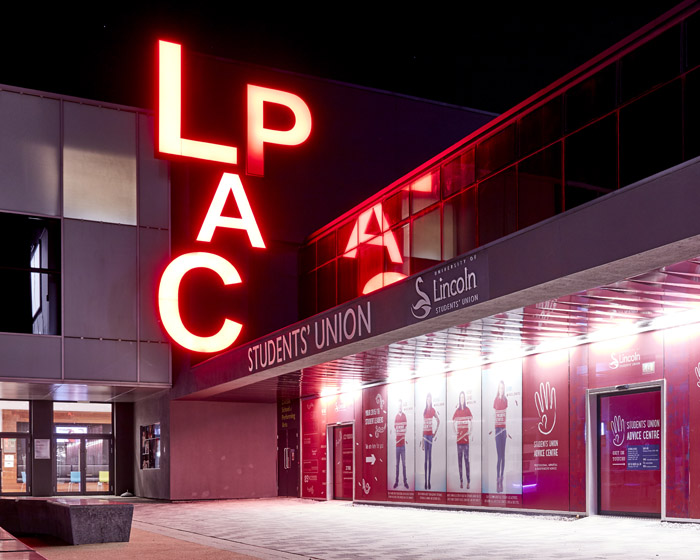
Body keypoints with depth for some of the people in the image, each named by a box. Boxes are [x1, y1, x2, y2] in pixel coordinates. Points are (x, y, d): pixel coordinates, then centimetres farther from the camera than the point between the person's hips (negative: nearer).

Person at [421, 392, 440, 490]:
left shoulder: (433, 410, 2)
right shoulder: (424, 411, 4)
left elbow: (439, 422, 7)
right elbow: (422, 425, 4)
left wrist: (435, 433, 0)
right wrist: (421, 438, 0)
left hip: (431, 435, -1)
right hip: (425, 435, 1)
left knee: (430, 457, 2)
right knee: (425, 457, 2)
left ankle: (429, 480, 5)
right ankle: (425, 480, 4)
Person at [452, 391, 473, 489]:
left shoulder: (467, 410, 1)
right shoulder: (457, 411, 8)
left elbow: (470, 421, 0)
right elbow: (453, 422, 14)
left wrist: (470, 430, -13)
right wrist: (455, 431, 0)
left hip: (466, 438, -3)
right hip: (459, 438, 3)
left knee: (466, 459, -4)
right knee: (459, 460, 5)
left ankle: (468, 481, -1)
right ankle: (461, 481, 10)